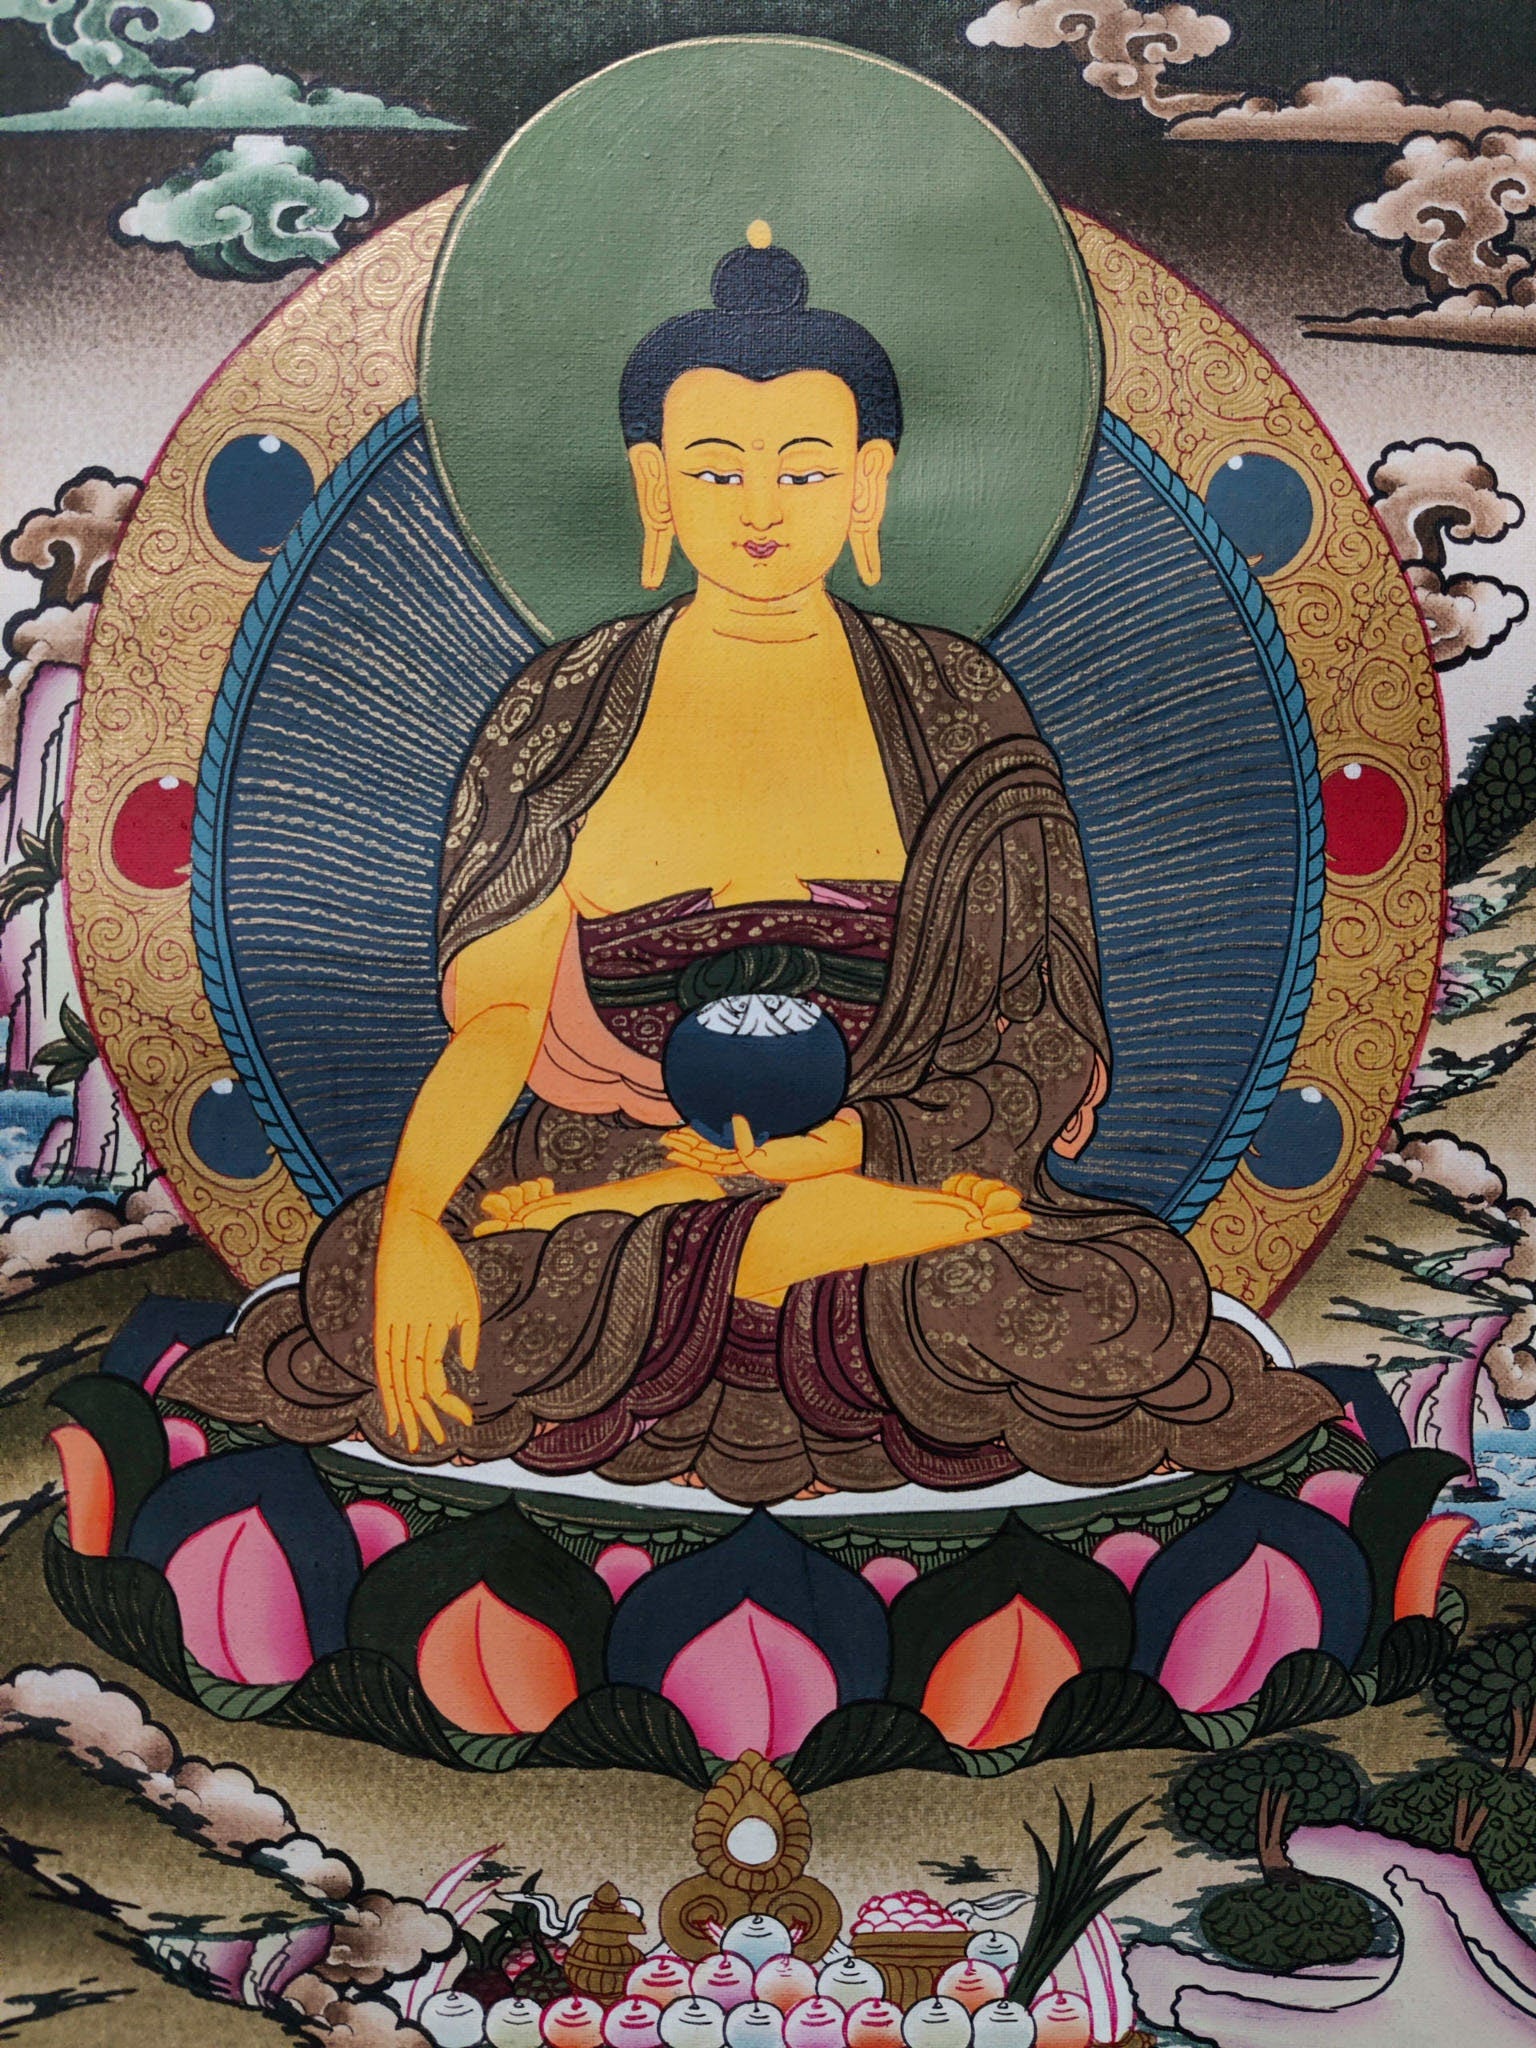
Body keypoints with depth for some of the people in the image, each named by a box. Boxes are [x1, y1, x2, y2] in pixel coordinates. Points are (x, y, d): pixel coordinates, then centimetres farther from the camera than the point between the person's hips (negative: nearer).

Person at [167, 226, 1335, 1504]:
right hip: (599, 1160, 0)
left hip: (899, 1168, 1)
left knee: (1130, 1309, -27)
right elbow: (494, 1010, -2)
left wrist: (852, 1144, -17)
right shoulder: (566, 714, 6)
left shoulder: (957, 714, 6)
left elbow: (1043, 1039, -1)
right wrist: (409, 1215, -20)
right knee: (382, 1310, -27)